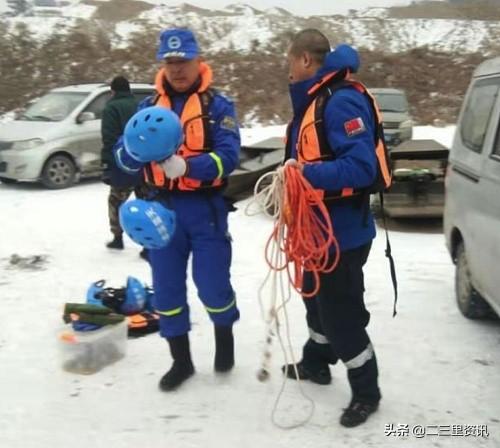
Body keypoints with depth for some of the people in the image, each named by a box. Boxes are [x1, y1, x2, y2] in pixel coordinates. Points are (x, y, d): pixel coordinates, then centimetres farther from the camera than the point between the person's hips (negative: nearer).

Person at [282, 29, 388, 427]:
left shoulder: (343, 100, -22)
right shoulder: (315, 100, 10)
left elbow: (361, 167, -31)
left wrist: (306, 174, -36)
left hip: (342, 228, -10)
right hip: (319, 225, 10)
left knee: (341, 312, -1)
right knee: (318, 298, 25)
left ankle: (366, 391, 17)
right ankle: (316, 362, 45)